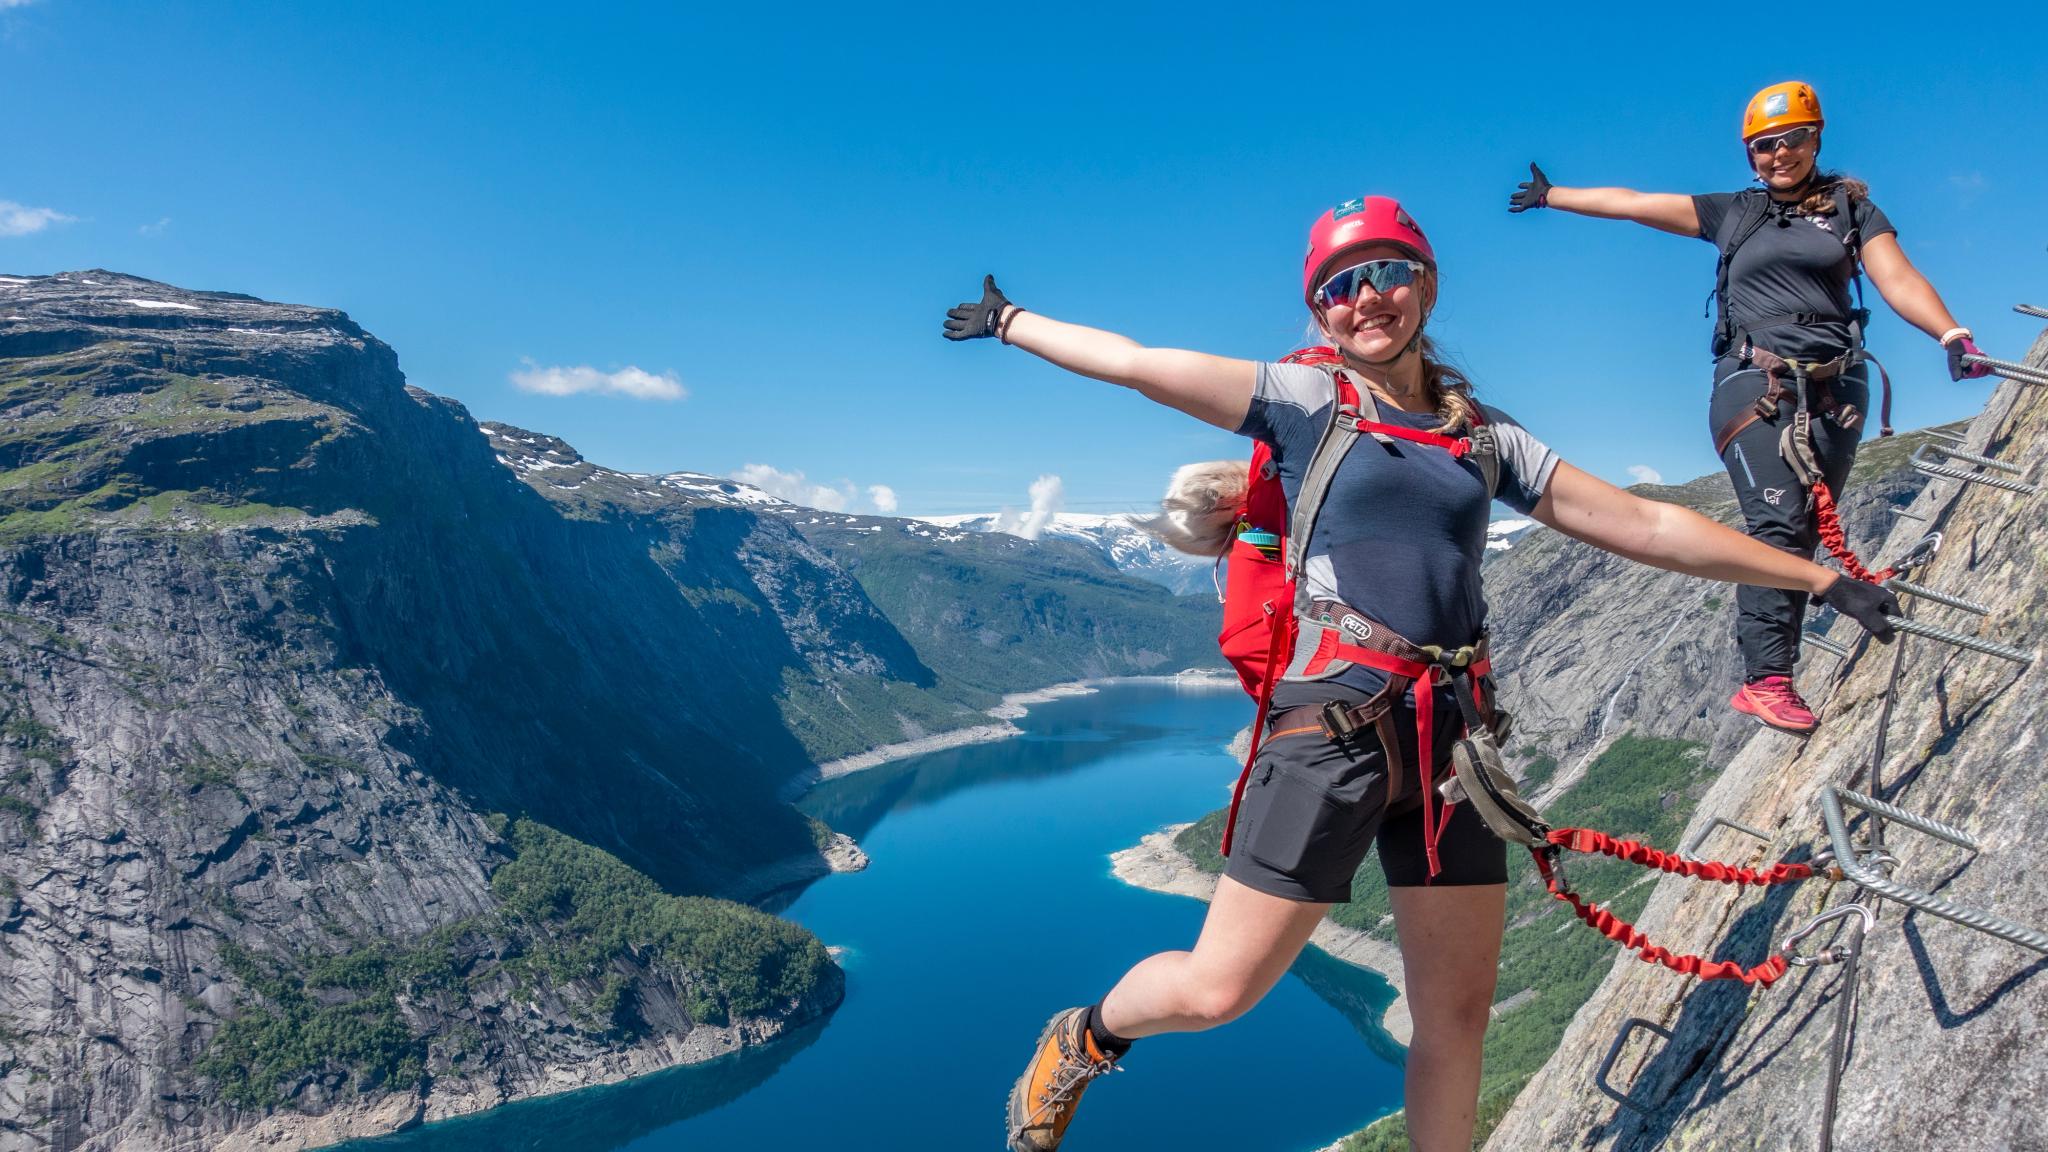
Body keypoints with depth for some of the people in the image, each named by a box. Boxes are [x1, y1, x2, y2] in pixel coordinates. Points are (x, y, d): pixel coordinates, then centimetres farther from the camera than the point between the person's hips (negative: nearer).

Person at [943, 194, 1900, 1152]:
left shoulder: (1486, 435, 15)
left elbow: (1649, 526, 17)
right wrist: (1008, 320, 10)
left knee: (1457, 1014, 10)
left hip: (1450, 737, 5)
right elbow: (1133, 363, 3)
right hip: (1332, 724, -5)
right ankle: (1083, 1040, 25)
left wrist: (1821, 578, 19)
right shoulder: (1305, 400, 3)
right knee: (1214, 992, -6)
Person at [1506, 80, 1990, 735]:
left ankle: (1768, 671, -2)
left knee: (1805, 534, -3)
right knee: (1777, 523, -17)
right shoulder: (1731, 214, 15)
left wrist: (1952, 336, -16)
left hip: (1835, 387, 2)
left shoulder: (1850, 206, 14)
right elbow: (1631, 204, 17)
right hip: (1755, 384, -2)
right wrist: (1551, 195, 19)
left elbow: (1897, 278, 1)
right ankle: (1766, 679, -22)